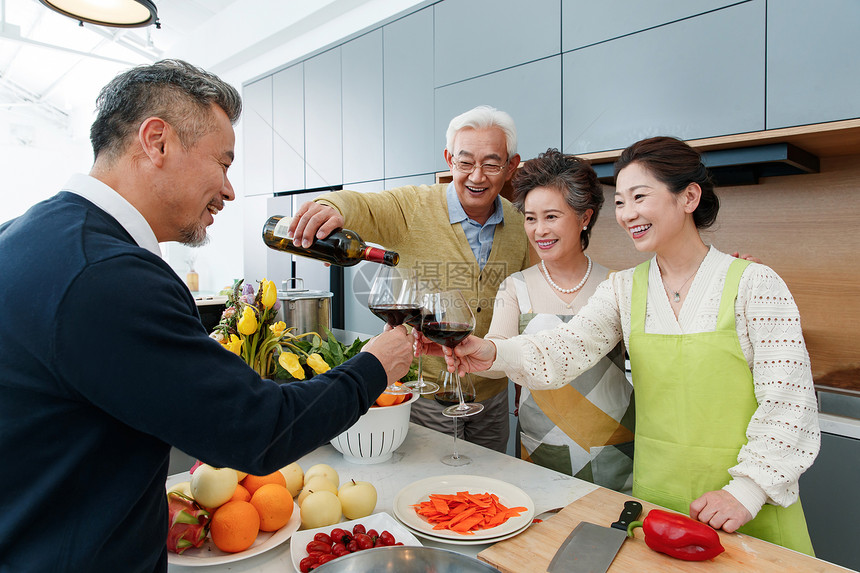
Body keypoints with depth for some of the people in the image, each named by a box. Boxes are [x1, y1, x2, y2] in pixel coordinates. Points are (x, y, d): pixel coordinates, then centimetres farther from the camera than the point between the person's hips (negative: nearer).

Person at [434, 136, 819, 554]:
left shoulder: (753, 284, -10)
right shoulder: (624, 289, 0)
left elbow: (788, 403, -11)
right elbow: (566, 351, -14)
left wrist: (747, 490, -18)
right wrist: (493, 354, -31)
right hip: (654, 492, 3)